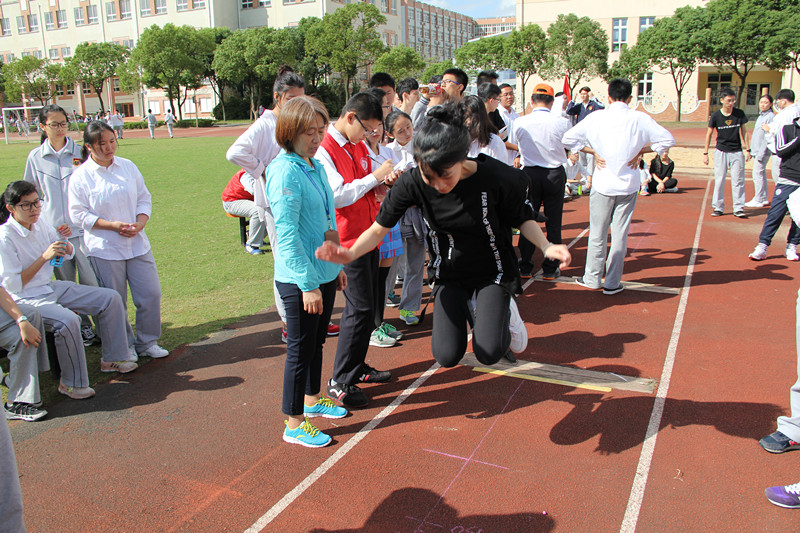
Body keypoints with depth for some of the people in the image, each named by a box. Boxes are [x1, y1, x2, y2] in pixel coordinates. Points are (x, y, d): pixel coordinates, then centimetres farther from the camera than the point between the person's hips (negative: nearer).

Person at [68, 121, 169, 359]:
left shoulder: (128, 166, 6)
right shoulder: (80, 176, -6)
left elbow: (144, 199, 10)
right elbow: (78, 213, -7)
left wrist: (139, 223, -8)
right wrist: (112, 225, -17)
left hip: (137, 243, 3)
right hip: (104, 249, -3)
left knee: (150, 294, 3)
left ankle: (147, 342, 22)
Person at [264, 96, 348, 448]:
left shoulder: (317, 166, 9)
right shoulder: (285, 171, -18)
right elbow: (286, 234, -21)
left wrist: (337, 265, 19)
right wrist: (308, 284, -22)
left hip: (324, 273, 8)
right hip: (299, 279, -8)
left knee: (317, 342, 22)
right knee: (300, 349, 3)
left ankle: (313, 399, 41)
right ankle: (294, 424, 18)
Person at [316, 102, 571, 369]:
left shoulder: (499, 178, -27)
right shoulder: (413, 182, -23)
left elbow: (522, 218, -9)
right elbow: (379, 227, -14)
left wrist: (545, 246, -28)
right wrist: (351, 253, -32)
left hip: (492, 271, -2)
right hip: (450, 273, 2)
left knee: (489, 353, -16)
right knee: (447, 356, -5)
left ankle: (501, 313, 18)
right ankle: (465, 310, 26)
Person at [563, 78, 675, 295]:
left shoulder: (596, 117, -4)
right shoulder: (640, 119, -5)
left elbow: (568, 139, -3)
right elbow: (667, 139, -4)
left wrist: (593, 151, 2)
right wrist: (641, 151, 2)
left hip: (603, 184, 0)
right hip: (628, 184, 0)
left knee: (597, 233, 11)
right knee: (620, 234, 7)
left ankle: (592, 278, 20)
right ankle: (612, 283, 13)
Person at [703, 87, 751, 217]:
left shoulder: (740, 113, -1)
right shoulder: (715, 116, -4)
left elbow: (744, 132, 6)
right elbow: (709, 134, 4)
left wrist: (747, 150, 2)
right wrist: (705, 153, 2)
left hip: (737, 152, 0)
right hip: (721, 151, 0)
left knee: (738, 181, -1)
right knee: (719, 180, 2)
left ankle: (739, 208, 5)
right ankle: (718, 207, 12)